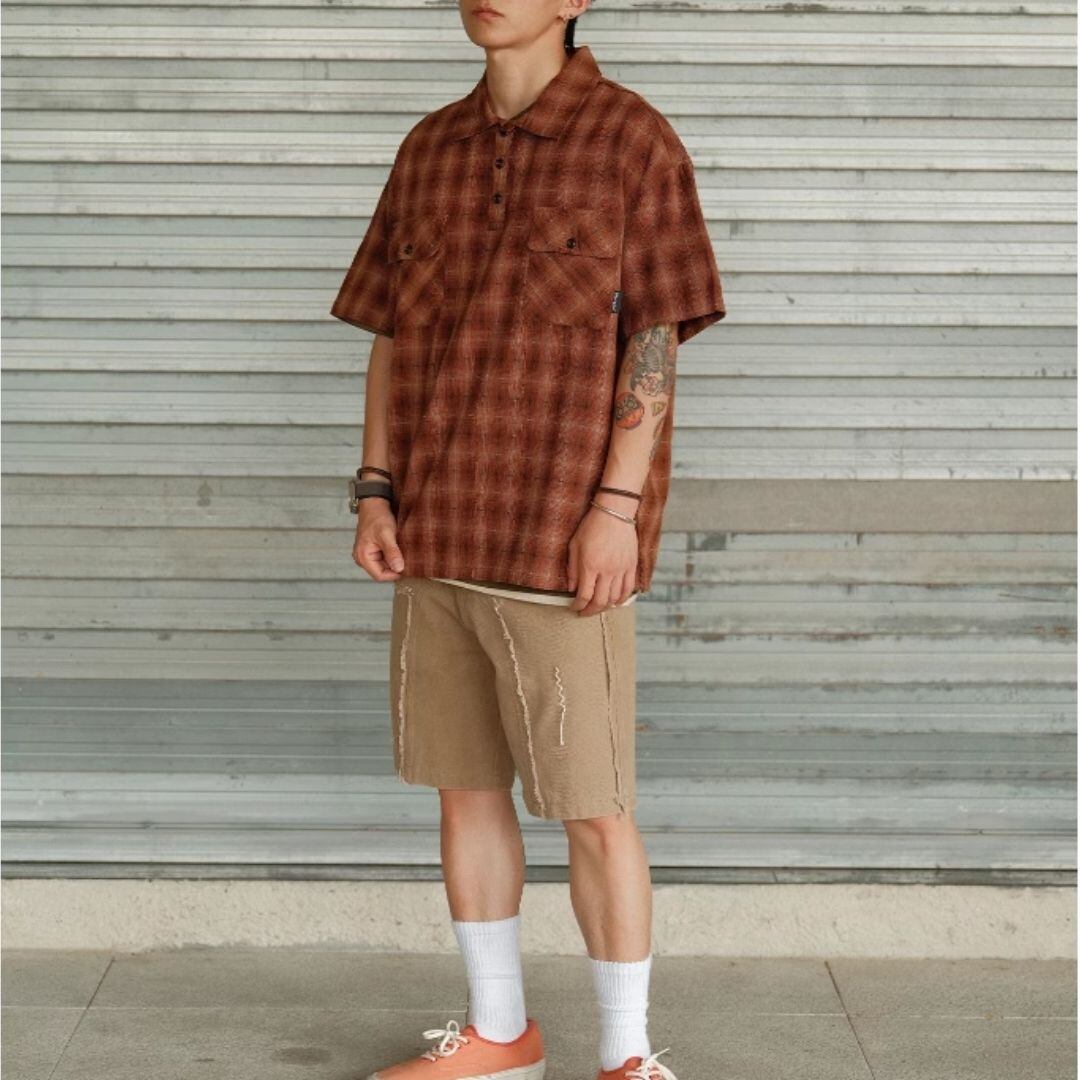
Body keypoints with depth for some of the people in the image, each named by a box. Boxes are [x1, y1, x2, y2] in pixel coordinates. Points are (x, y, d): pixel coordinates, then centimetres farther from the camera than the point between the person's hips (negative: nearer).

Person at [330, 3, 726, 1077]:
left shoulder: (632, 139, -3)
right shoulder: (430, 148, 12)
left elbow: (656, 340, -7)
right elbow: (391, 331, 14)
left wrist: (617, 504, -15)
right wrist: (375, 489, 5)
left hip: (563, 541, -5)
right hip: (437, 532, 6)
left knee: (592, 808, 1)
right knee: (466, 788, 13)